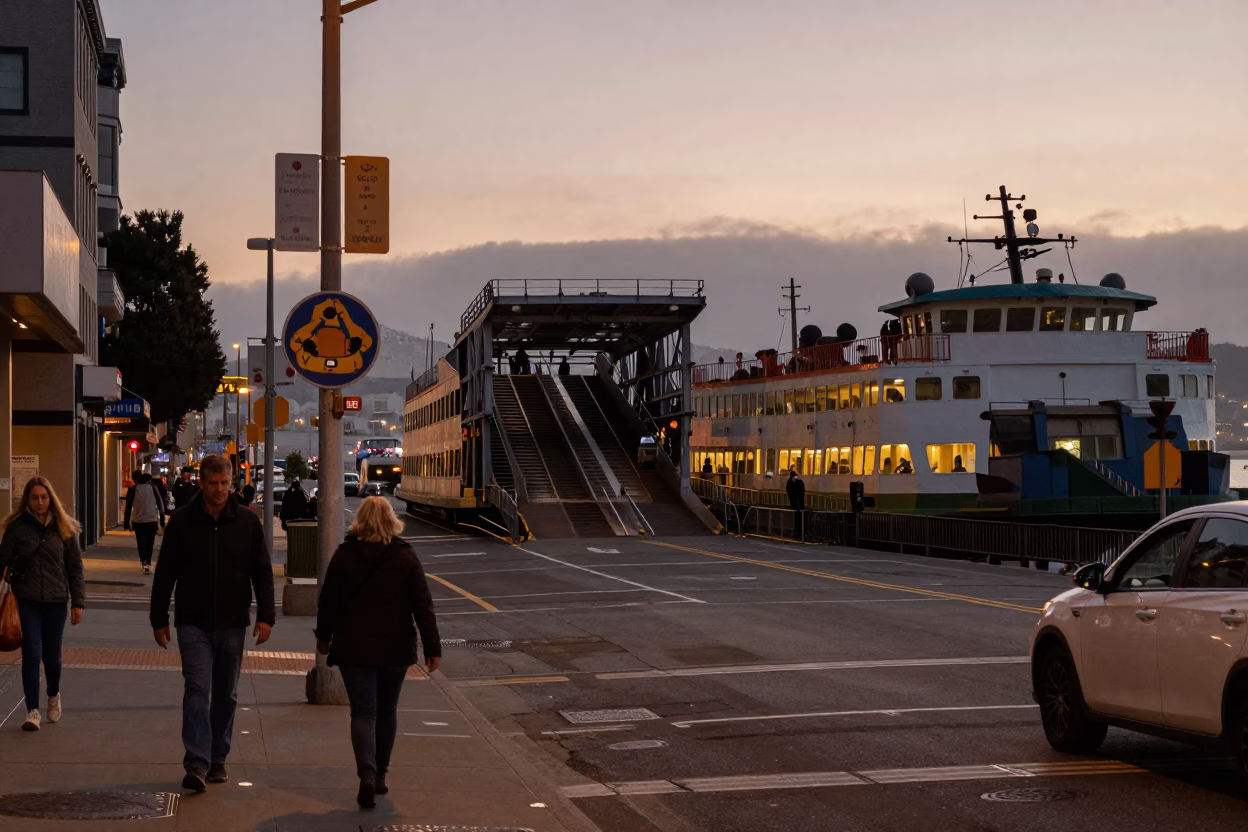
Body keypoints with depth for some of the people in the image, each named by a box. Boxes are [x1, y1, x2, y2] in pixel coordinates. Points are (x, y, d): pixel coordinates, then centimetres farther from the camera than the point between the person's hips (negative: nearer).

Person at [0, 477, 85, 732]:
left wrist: (78, 602, 1)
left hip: (55, 600, 1)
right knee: (31, 653, -9)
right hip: (26, 600, -1)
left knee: (52, 655, 8)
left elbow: (75, 566, 5)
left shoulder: (63, 528, 3)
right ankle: (32, 710, -1)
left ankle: (54, 695, 37)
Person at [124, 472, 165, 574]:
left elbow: (128, 507, -2)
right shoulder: (152, 487, 1)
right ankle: (147, 564, 0)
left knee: (141, 542, 10)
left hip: (138, 520, -1)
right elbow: (160, 504, 2)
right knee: (149, 542, 6)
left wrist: (126, 523, 3)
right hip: (152, 520, 1)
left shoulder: (132, 490, -2)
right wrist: (162, 520, 6)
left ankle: (143, 560, 2)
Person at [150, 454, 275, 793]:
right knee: (197, 691, -11)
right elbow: (165, 573, 4)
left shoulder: (247, 522, 3)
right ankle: (197, 764, -16)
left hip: (232, 624, 2)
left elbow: (262, 572, 5)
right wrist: (159, 619, 3)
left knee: (225, 695, 10)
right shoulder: (182, 522, -1)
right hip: (193, 624, -2)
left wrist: (265, 616, -4)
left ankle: (217, 760, 22)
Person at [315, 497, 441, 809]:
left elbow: (329, 601, 3)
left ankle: (367, 774, -21)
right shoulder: (405, 556, -3)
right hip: (396, 648, 1)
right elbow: (423, 604, -4)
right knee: (386, 711, 16)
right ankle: (379, 775, 24)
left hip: (354, 648, -1)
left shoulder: (344, 555, -4)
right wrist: (432, 647, 1)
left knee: (363, 712, -1)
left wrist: (323, 637, 18)